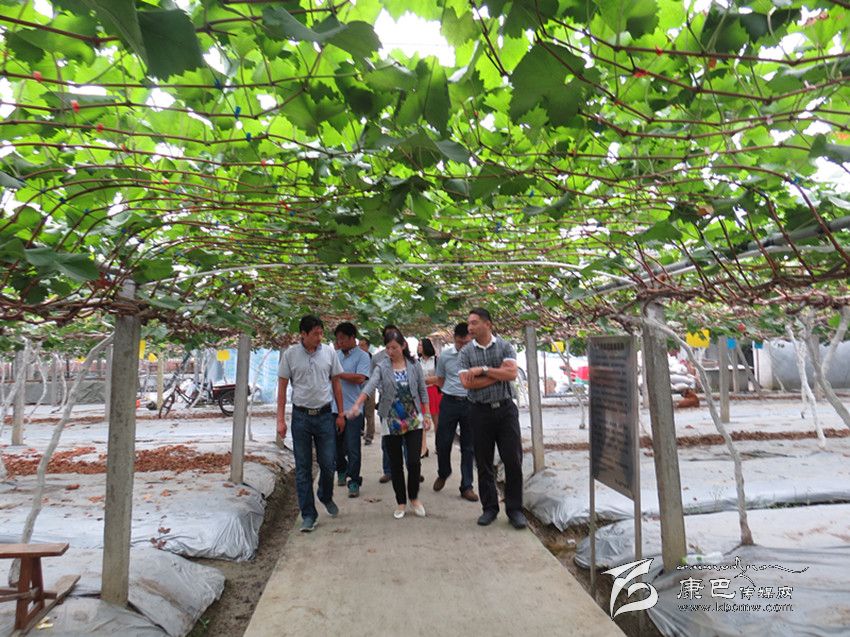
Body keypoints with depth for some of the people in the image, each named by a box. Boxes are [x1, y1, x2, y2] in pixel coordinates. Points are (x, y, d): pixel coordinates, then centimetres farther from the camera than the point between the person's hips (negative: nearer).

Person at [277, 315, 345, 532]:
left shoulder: (329, 353, -1)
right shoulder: (290, 355, -5)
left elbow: (336, 384, 7)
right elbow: (282, 388, 0)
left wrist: (341, 414, 7)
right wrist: (280, 420, -3)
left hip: (325, 415, 1)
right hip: (301, 416, -1)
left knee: (328, 463, 7)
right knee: (303, 468, 6)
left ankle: (326, 497, 37)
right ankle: (308, 515, 19)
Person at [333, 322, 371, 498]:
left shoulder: (362, 356, -5)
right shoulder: (336, 355, 12)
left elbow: (360, 378, -18)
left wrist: (338, 373, -14)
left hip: (352, 409, -5)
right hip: (334, 408, 6)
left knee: (352, 448, -1)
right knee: (336, 444, 16)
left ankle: (354, 481, 10)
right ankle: (342, 471, 37)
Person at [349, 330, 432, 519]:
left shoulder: (414, 365, -1)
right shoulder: (382, 367, -6)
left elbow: (423, 391, 5)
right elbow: (369, 386, -22)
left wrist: (426, 414, 2)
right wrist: (357, 405, -37)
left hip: (414, 420, 0)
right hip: (391, 422, 0)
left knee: (414, 461, -2)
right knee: (396, 464, 8)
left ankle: (414, 498, 22)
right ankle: (401, 502, 25)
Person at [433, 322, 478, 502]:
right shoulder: (444, 356, 2)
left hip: (470, 403, -1)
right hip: (449, 402, 1)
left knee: (468, 447, 6)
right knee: (443, 442, 5)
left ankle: (466, 487, 18)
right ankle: (443, 473, 34)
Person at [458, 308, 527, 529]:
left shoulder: (505, 347, 1)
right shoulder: (465, 352, 1)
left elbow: (512, 373, -14)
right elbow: (467, 382, -12)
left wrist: (483, 370, -15)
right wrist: (499, 373, -11)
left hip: (506, 409, -1)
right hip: (480, 411, 1)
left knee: (513, 460, 2)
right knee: (484, 463, 9)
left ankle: (515, 509, 18)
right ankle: (489, 507, 25)